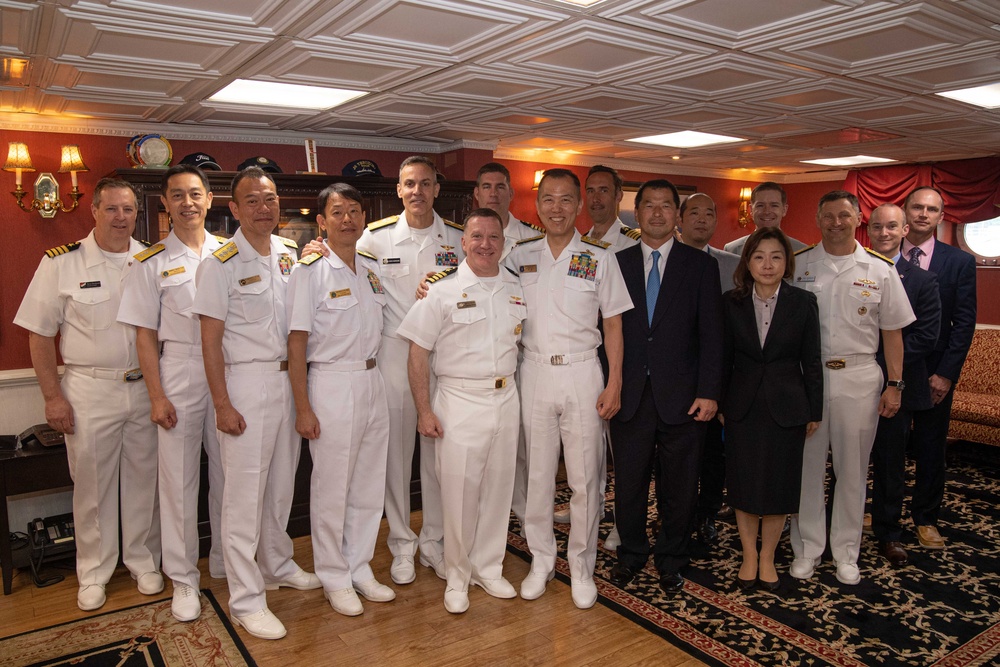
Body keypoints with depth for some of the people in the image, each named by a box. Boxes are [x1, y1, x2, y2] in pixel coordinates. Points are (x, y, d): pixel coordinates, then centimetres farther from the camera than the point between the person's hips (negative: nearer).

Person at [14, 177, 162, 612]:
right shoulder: (61, 262, -3)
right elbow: (40, 334, -1)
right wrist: (53, 396, -5)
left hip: (146, 388, 2)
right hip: (89, 389, -2)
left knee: (143, 480, 12)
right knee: (92, 484, 8)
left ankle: (143, 561, 29)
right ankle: (94, 573, 25)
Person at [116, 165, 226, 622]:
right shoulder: (152, 262, 1)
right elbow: (145, 334, 0)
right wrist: (157, 396, -7)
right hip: (179, 375, -2)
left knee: (228, 473, 10)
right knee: (178, 478, 4)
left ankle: (225, 560, 28)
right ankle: (183, 579, 18)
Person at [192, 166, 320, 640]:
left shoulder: (288, 254, 8)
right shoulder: (221, 264, -10)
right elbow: (210, 339, -11)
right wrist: (222, 405, -14)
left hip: (289, 379, 6)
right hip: (246, 382, -6)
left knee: (281, 483, 18)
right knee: (244, 492, -1)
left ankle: (277, 565, 36)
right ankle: (246, 599, 10)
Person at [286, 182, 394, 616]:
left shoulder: (372, 268, 9)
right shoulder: (310, 271, -9)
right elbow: (296, 343, -11)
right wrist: (303, 408, -14)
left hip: (372, 381, 6)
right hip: (332, 384, -6)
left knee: (369, 483, 13)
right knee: (332, 488, 5)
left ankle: (360, 568, 29)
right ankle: (334, 578, 22)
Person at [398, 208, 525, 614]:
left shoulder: (517, 288, 7)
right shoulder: (444, 291, -5)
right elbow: (418, 352, -6)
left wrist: (518, 394, 9)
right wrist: (424, 410, -10)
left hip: (506, 399, 4)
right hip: (460, 402, -4)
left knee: (498, 489, 12)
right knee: (459, 493, 2)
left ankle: (488, 568, 30)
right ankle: (457, 577, 20)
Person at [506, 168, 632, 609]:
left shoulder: (599, 258, 1)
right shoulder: (520, 255, 5)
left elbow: (613, 325, 1)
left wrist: (614, 383, -5)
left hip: (582, 374, -1)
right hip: (534, 372, 2)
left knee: (585, 477, 4)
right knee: (537, 473, 9)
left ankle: (581, 566, 21)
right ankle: (541, 560, 25)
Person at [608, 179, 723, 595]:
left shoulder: (701, 266, 3)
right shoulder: (617, 264, 6)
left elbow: (711, 334, -1)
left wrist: (709, 392, -8)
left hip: (682, 398, -1)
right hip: (629, 396, 1)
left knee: (679, 486, 11)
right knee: (629, 482, 11)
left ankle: (671, 559, 31)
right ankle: (631, 553, 33)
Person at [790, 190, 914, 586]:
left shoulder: (880, 270, 3)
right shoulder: (798, 266, 2)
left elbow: (892, 331, 6)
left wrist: (894, 384, 2)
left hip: (858, 378, 1)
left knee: (852, 468, 9)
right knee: (807, 466, 7)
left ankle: (846, 552, 25)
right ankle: (807, 548, 21)